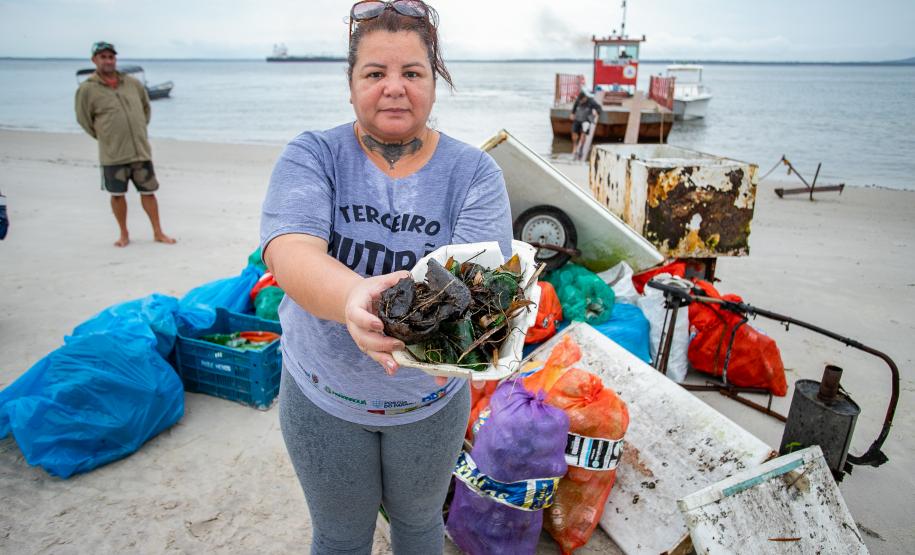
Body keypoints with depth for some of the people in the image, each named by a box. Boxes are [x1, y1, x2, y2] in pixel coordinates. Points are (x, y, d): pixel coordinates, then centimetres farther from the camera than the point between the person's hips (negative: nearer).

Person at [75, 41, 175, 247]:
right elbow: (84, 120, 4)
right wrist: (104, 137, 4)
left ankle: (158, 232, 16)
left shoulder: (132, 83, 6)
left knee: (148, 191, 6)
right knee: (117, 194, 6)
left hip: (141, 150, 2)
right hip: (112, 154, -2)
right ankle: (124, 234, 21)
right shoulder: (87, 89, -4)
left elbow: (146, 106, 22)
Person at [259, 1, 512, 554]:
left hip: (430, 399, 1)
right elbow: (289, 252, -28)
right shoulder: (313, 155, -11)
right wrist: (353, 296, -50)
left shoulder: (473, 171, -11)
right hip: (323, 395, 0)